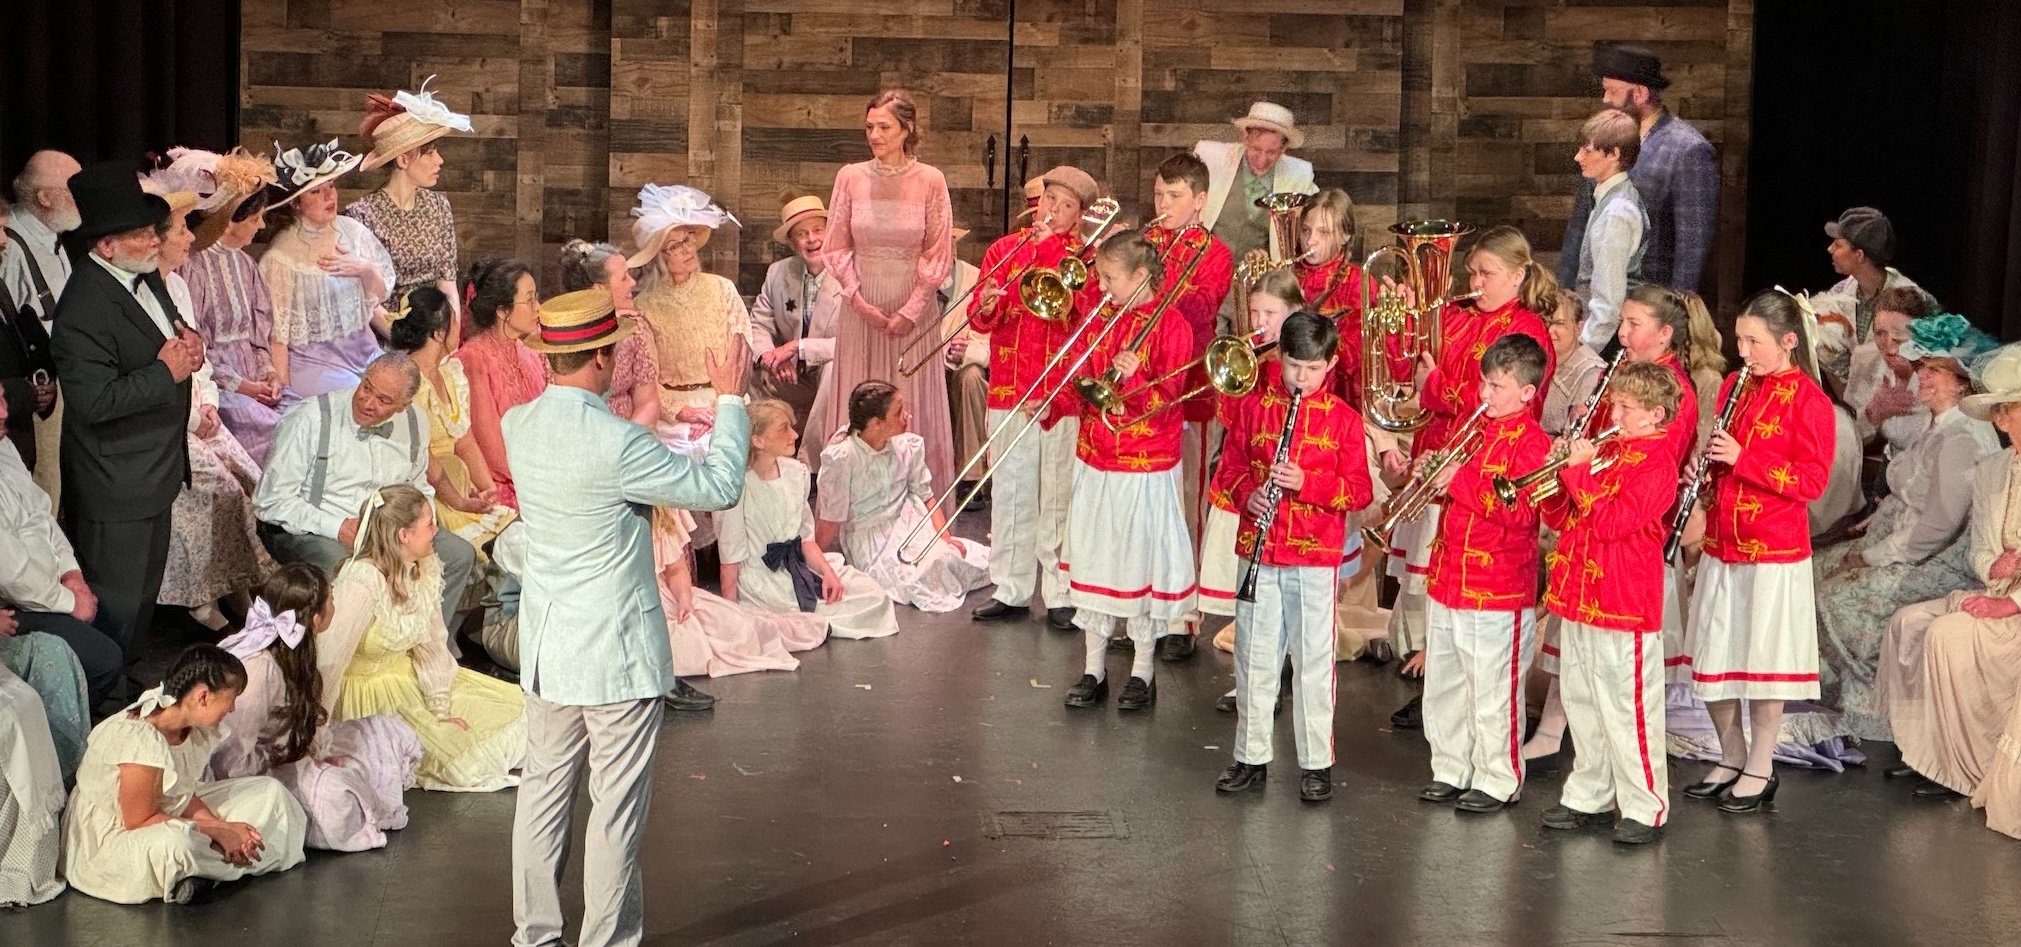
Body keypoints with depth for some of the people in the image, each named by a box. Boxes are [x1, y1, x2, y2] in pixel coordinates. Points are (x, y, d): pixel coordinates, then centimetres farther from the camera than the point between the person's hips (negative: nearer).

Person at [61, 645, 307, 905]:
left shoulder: (191, 728, -4)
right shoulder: (139, 740, -30)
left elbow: (184, 795, 4)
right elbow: (139, 820, -25)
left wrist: (221, 826, -15)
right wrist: (218, 830, -22)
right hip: (108, 841, -9)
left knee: (268, 792, 4)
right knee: (176, 844, -43)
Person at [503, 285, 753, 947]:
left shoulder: (518, 426, -1)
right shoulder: (616, 444, -23)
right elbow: (719, 488, -14)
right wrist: (730, 400, -5)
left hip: (545, 648, 7)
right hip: (617, 654, -7)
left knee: (544, 789, 16)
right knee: (616, 806, 4)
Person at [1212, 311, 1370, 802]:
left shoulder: (1342, 418, -2)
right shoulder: (1252, 408, 4)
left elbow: (1358, 490, -5)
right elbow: (1229, 468, 9)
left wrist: (1306, 482, -19)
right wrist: (1249, 493, -12)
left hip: (1316, 557, -2)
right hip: (1258, 551, 2)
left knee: (1314, 660, 2)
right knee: (1254, 656, 9)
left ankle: (1316, 762, 11)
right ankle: (1252, 756, 20)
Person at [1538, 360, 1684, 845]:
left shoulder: (1656, 463, -12)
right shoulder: (1606, 452, 13)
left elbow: (1610, 521, -24)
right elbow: (1562, 518, 14)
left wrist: (1581, 470, -19)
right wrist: (1557, 480, -4)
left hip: (1624, 604, -9)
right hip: (1578, 597, 9)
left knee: (1627, 709, -4)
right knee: (1582, 704, 15)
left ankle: (1645, 808, 5)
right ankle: (1591, 796, 27)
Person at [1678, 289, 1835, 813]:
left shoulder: (1808, 400, -10)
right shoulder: (1733, 386, 10)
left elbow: (1811, 481, -15)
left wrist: (1741, 458, -21)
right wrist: (1704, 467, -1)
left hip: (1774, 552, -6)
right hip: (1721, 546, 6)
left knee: (1763, 659, 2)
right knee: (1712, 657, 10)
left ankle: (1759, 769, 15)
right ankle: (1731, 757, 27)